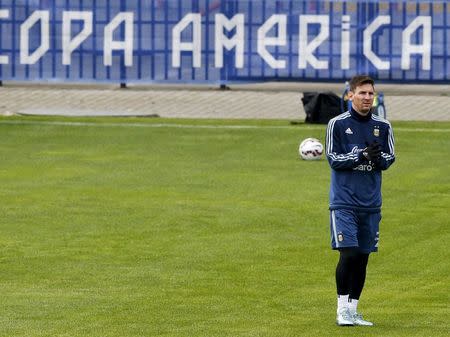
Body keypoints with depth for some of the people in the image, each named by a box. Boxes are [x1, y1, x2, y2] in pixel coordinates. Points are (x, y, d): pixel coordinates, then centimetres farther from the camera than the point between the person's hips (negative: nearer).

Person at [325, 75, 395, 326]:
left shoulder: (383, 126, 7)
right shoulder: (338, 124, -3)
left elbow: (390, 158, 7)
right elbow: (334, 159, -7)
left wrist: (378, 157, -15)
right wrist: (362, 155, -19)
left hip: (371, 203, 4)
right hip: (344, 202, -4)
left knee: (363, 258, 7)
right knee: (349, 255, -13)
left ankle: (353, 310, 16)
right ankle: (342, 310, -4)